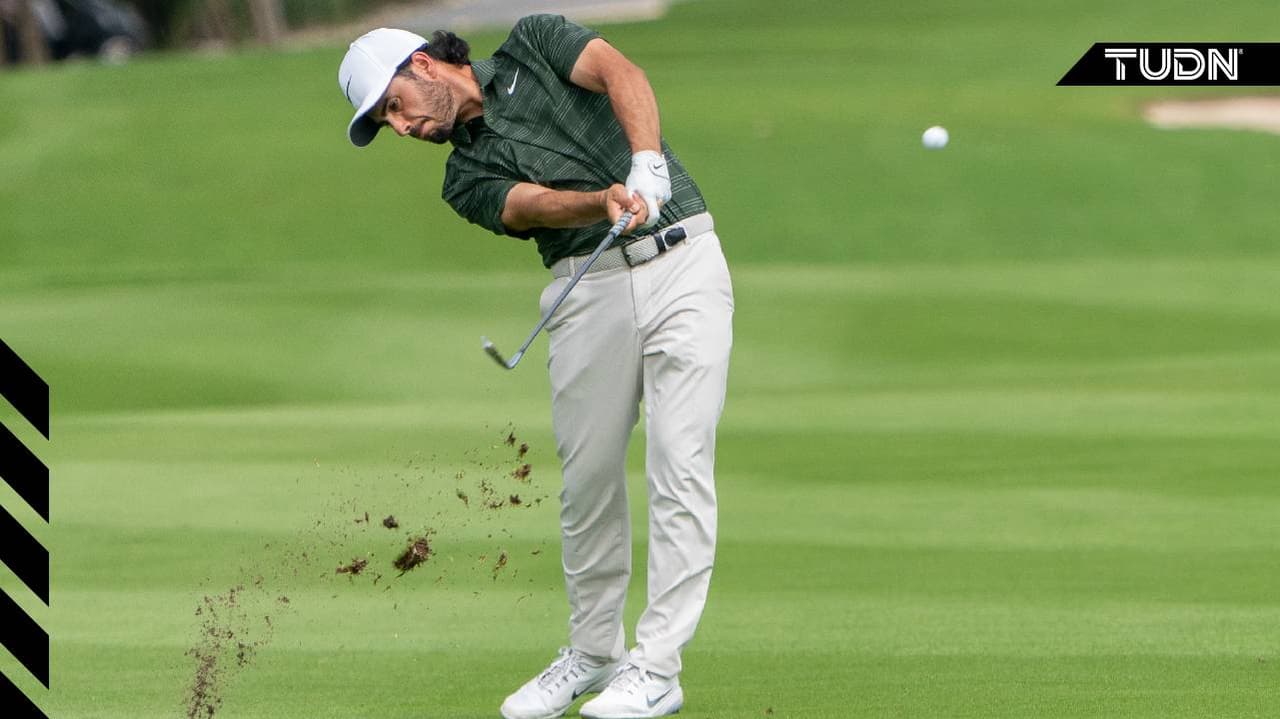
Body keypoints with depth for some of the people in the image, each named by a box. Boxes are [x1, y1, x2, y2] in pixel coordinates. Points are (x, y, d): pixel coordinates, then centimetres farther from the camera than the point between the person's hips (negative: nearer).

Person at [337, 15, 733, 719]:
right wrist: (608, 202, -31)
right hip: (590, 287, 3)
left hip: (682, 259, -3)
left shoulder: (533, 43, 10)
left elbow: (622, 74, -8)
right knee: (589, 477, 2)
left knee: (679, 466, -9)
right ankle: (594, 652, 19)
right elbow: (538, 205, -9)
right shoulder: (467, 177, 11)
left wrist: (645, 170, -26)